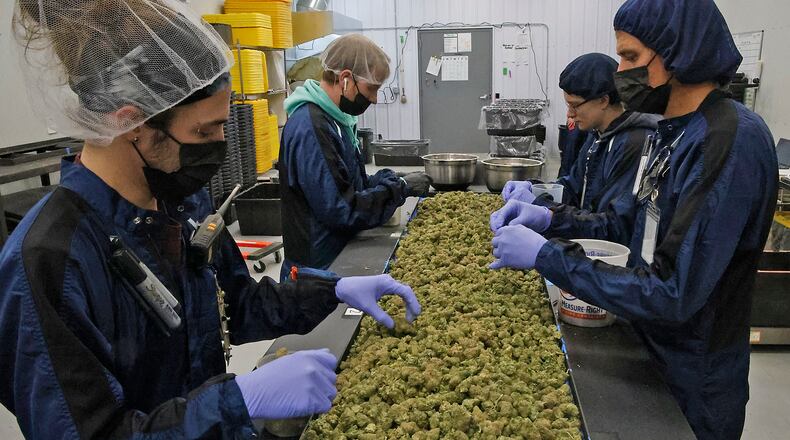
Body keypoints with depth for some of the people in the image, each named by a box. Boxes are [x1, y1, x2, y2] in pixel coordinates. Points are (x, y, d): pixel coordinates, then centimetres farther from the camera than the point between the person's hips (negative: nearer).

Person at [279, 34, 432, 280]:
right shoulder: (310, 128, -23)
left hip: (338, 257, 9)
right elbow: (339, 210, -25)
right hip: (318, 269, -9)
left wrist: (392, 180, 0)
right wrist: (401, 188, -17)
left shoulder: (333, 119, 7)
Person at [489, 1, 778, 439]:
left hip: (693, 382, -8)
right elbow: (626, 220, 10)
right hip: (649, 349, 8)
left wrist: (546, 255, -28)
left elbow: (674, 296, -31)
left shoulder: (731, 143, -28)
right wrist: (552, 220, -7)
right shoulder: (675, 131, 2)